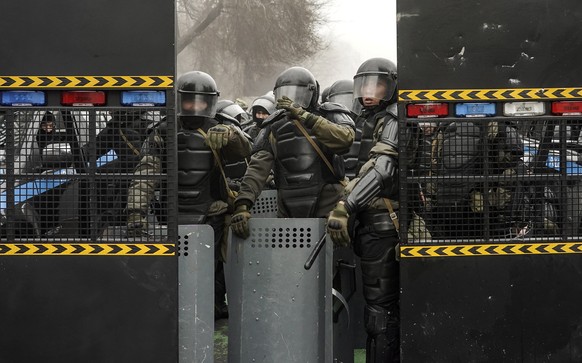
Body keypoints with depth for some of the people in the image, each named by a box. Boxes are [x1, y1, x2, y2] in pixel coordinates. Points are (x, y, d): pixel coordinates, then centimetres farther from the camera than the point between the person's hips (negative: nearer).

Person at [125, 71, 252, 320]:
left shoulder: (222, 130, 5)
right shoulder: (163, 134, 6)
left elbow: (245, 152, -13)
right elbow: (145, 176, -1)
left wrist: (232, 136, -34)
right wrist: (136, 210, -13)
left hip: (212, 218, -1)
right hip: (176, 219, 2)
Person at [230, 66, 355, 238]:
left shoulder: (331, 117, 1)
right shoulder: (274, 127, 8)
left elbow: (345, 138, -23)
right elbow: (258, 167, -3)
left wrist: (304, 116, -24)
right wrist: (242, 204, -17)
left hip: (327, 210, -3)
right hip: (289, 214, 3)